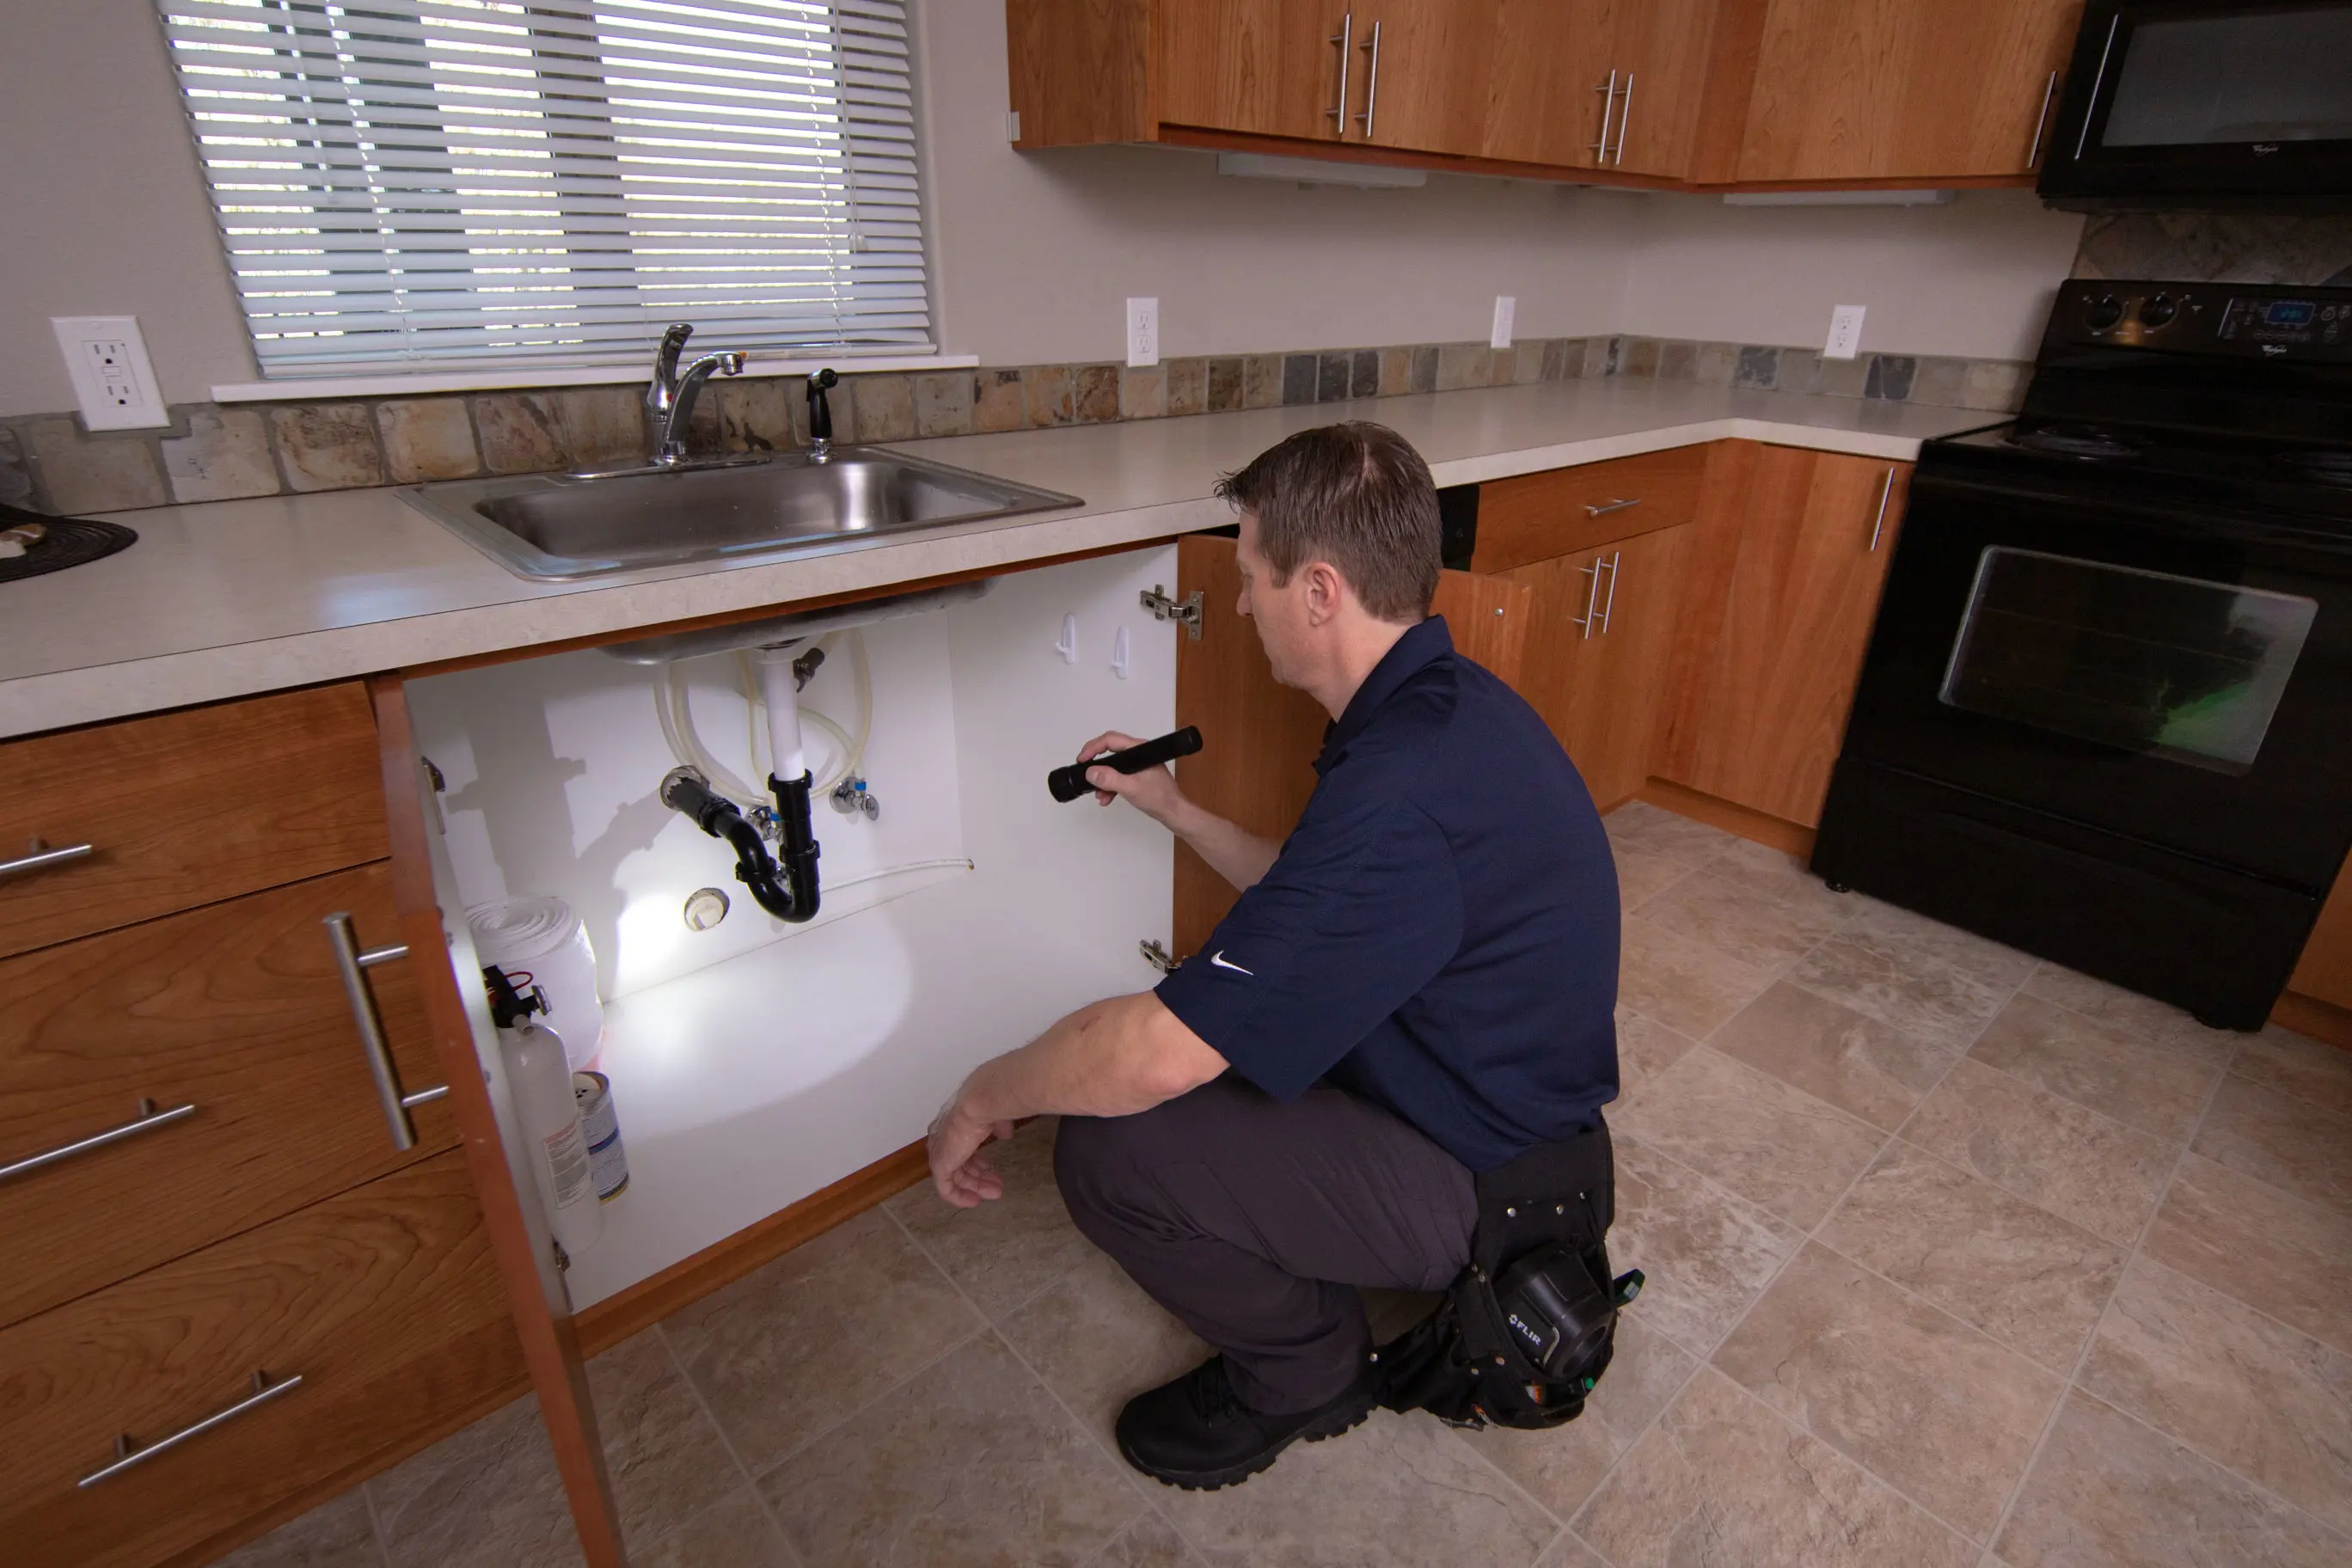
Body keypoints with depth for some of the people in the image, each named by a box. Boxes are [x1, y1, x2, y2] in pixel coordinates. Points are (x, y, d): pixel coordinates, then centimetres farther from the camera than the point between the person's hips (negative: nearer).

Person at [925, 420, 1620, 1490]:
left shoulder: (1402, 787, -35)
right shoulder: (1443, 704, -1)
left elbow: (1157, 1057, -34)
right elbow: (1309, 900, 13)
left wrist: (984, 1098, -15)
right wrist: (1172, 808, 14)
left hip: (1475, 1187, -9)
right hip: (1503, 1104, 10)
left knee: (1107, 1148, -17)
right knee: (1228, 1019, 13)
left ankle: (1305, 1373, 10)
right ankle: (1309, 1315, 21)